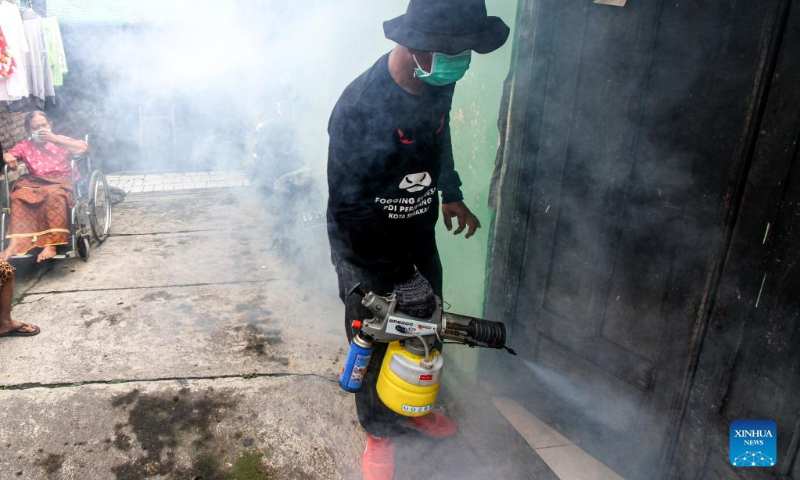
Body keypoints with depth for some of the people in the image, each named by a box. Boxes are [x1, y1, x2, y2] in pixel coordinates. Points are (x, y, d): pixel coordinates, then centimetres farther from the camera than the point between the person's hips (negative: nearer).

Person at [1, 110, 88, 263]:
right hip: (35, 184, 3)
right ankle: (14, 243, -37)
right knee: (18, 195, -30)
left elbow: (84, 148, -5)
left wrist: (54, 139, -8)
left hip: (61, 181, -3)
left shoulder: (60, 140, 12)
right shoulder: (24, 146, 19)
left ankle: (50, 244, -43)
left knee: (54, 194, -38)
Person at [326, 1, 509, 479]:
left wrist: (451, 194, 12)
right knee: (376, 344, 11)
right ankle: (380, 431, 38)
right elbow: (349, 206, -26)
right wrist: (397, 273, -22)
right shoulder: (361, 107, -30)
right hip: (367, 251, -7)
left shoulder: (439, 82, -7)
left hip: (420, 238, 7)